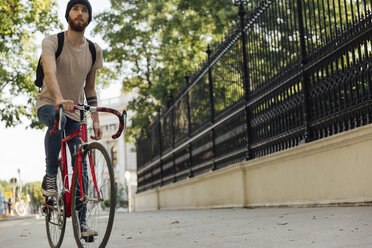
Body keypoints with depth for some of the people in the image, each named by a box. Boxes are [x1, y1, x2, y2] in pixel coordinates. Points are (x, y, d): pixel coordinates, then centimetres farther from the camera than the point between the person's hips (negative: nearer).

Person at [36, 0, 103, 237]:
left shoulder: (94, 50, 1)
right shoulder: (52, 42, -12)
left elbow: (90, 88, 8)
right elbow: (50, 72, -32)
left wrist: (96, 120, 1)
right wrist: (59, 99, -50)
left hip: (75, 111, 4)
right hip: (48, 104, -4)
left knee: (81, 165, -5)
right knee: (57, 119, -41)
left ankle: (81, 220, 4)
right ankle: (50, 175, -22)